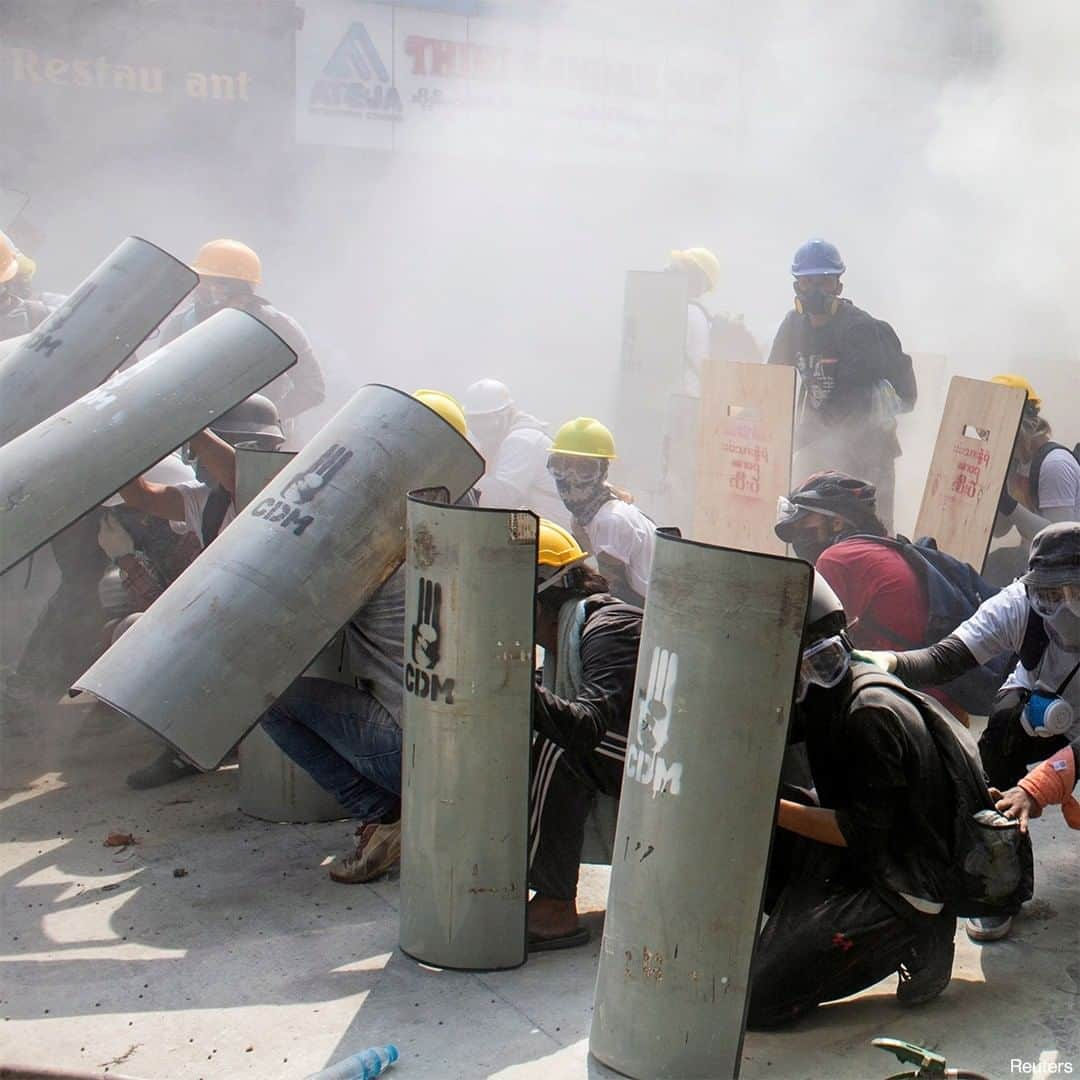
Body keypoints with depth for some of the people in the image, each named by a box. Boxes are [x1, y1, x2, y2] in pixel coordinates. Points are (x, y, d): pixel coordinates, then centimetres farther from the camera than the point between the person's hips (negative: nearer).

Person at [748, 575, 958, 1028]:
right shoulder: (819, 695, 3)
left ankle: (910, 942, 0)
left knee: (752, 1000, -14)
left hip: (904, 889, -9)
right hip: (854, 857, 9)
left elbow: (863, 832, -23)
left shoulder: (871, 714, -24)